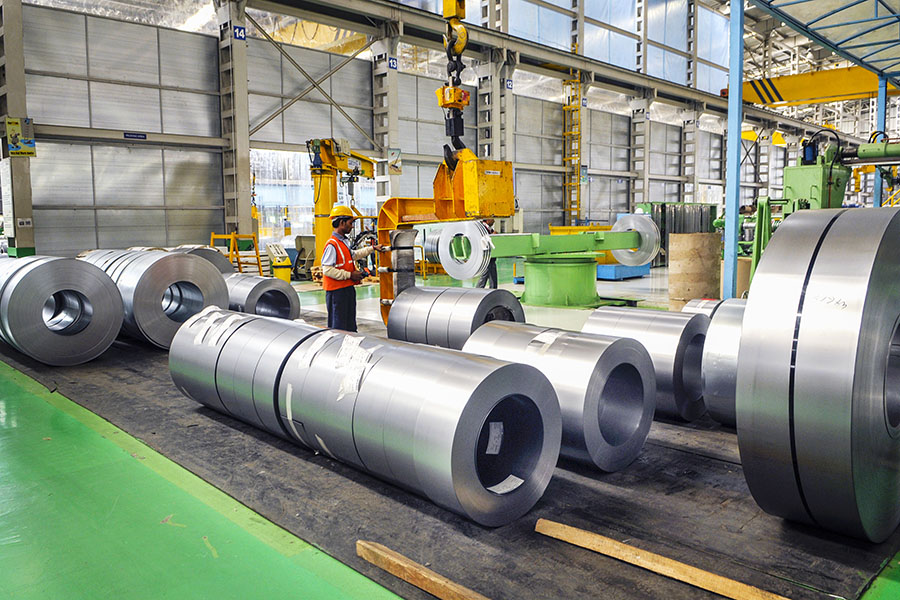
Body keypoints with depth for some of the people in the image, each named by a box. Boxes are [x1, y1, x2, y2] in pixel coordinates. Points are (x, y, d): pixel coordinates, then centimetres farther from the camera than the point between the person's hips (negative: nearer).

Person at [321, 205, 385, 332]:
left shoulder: (344, 242, 14)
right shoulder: (332, 244, -17)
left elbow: (353, 255, 34)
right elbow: (327, 270, -23)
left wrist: (372, 248, 39)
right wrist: (350, 275, -20)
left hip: (348, 289, 10)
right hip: (337, 291, -10)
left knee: (350, 325, 16)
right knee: (338, 327, -6)